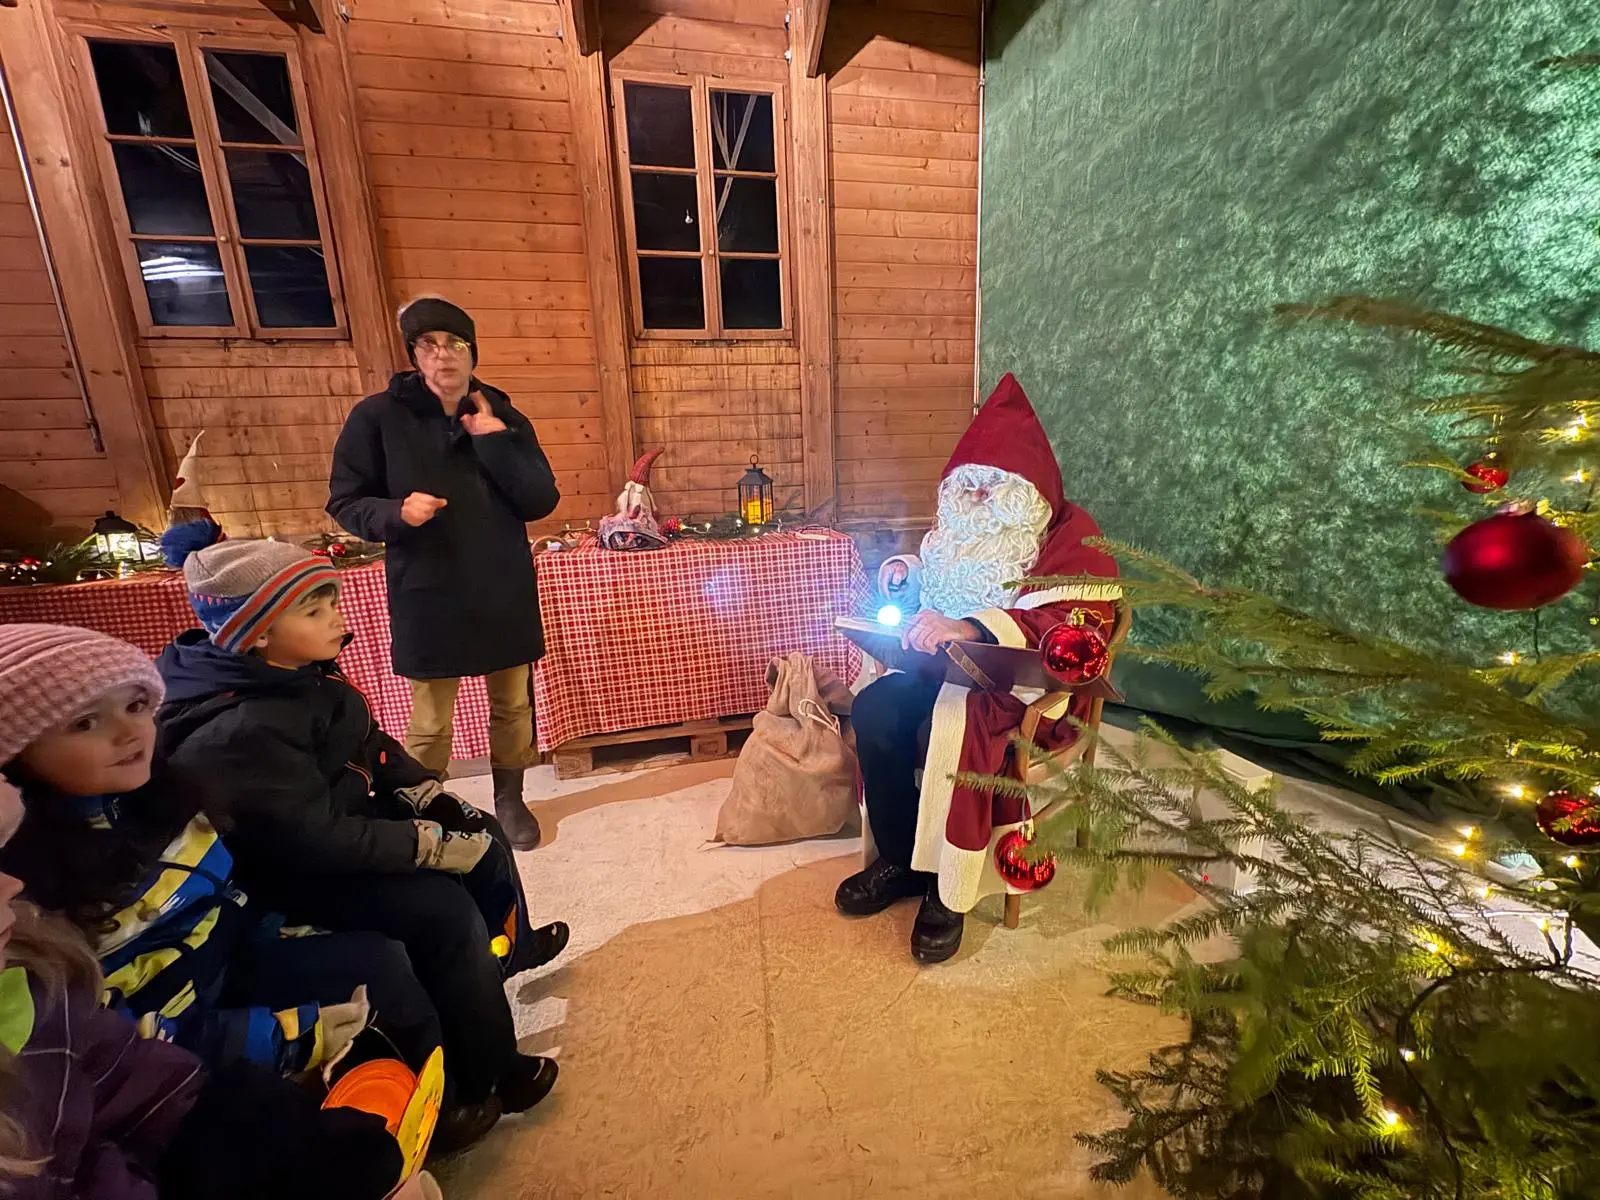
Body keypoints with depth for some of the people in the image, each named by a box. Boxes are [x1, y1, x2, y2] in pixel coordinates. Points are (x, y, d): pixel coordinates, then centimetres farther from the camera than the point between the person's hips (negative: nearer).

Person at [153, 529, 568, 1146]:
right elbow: (321, 840, -31)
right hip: (288, 876, -9)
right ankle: (483, 1084, 0)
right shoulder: (237, 735, -32)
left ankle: (513, 946, 34)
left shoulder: (299, 673, -5)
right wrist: (434, 844, -24)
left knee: (482, 835, 6)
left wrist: (430, 796, -5)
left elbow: (371, 744, 6)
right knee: (443, 910, -20)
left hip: (342, 815, 9)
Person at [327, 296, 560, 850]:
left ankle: (509, 801, 37)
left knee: (513, 706, 15)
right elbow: (344, 501, -1)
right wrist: (396, 513, -22)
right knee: (430, 725, 9)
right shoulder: (378, 416, -5)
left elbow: (542, 501, -6)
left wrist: (494, 441, -17)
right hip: (427, 596, -2)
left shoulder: (505, 418, 2)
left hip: (505, 593, 3)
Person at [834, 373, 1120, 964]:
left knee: (953, 728, -35)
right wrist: (907, 571, 1)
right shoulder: (964, 528, 10)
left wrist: (969, 628, -41)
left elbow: (1073, 626, -28)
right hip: (948, 669, 6)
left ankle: (948, 890, -12)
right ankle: (899, 859, -2)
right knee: (874, 709, -20)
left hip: (1028, 684, -6)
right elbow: (939, 587, 26)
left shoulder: (1070, 539, -11)